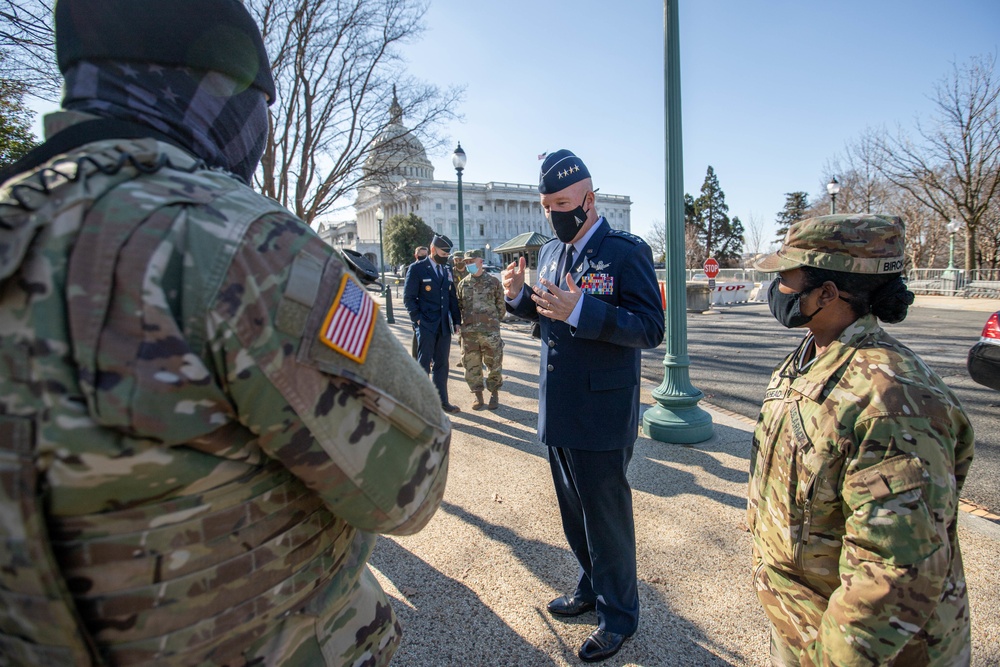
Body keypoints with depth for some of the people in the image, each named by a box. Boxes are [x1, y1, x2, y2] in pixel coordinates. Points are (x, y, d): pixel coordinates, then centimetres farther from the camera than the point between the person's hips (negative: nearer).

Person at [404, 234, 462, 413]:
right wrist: (418, 319, -12)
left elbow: (453, 298, 14)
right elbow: (408, 297, -6)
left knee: (442, 365, 11)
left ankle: (442, 401, 20)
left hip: (444, 325, 6)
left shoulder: (447, 271, 12)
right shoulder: (417, 268, -4)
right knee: (423, 365, 1)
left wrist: (457, 321, 8)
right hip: (426, 325, -5)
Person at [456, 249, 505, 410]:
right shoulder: (462, 284, 9)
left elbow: (501, 306, 6)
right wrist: (459, 324, 6)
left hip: (490, 331, -2)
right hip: (468, 333, 3)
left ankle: (494, 394, 20)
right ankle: (478, 396, 19)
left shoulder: (493, 282, 1)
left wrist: (492, 321, 7)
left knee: (494, 364, 3)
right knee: (472, 365, 6)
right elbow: (458, 306, 14)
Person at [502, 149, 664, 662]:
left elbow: (651, 329, -21)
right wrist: (519, 296, -3)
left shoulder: (627, 251, -13)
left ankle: (619, 614, 31)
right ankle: (590, 587, 45)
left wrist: (580, 311, -32)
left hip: (601, 415, -7)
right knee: (574, 513, 22)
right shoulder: (550, 252, 9)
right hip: (557, 411, 7)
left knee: (607, 517, 9)